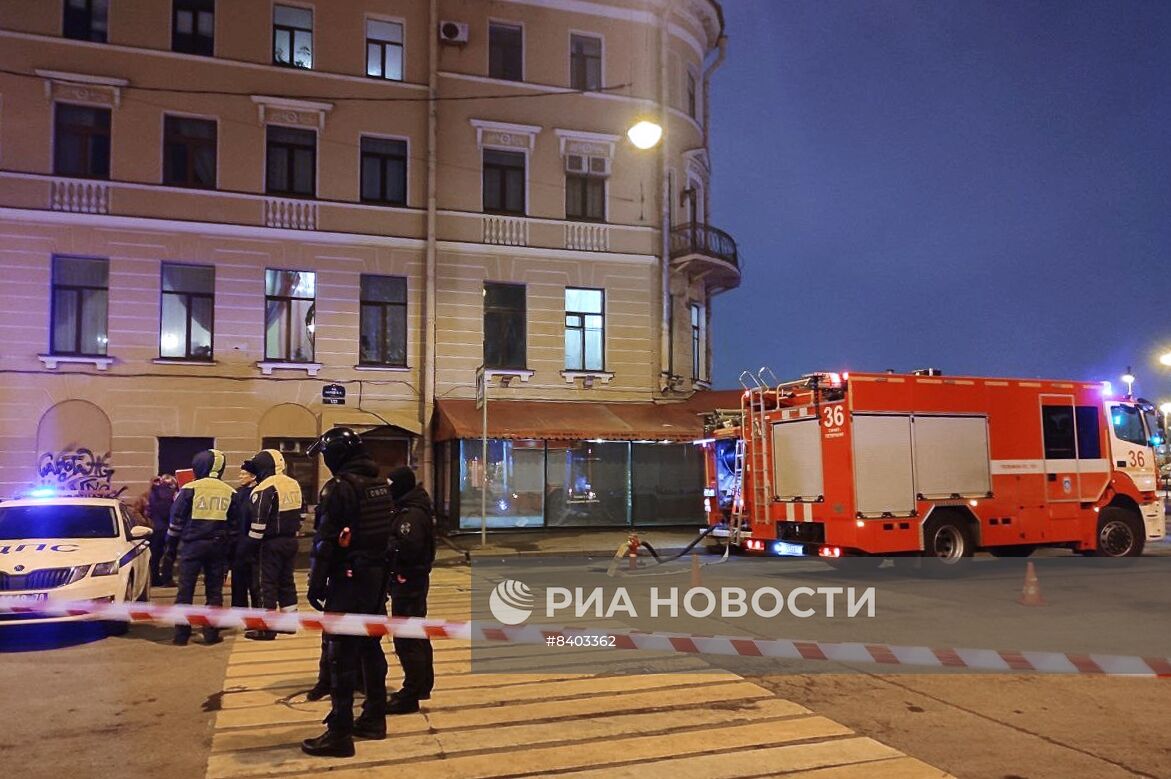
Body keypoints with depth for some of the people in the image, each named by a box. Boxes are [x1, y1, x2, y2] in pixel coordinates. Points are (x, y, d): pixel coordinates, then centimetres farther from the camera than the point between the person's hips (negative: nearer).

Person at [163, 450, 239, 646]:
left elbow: (176, 520, -3)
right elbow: (234, 525, 9)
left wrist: (171, 546, 6)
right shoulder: (230, 493, 5)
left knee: (185, 590, 4)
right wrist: (230, 549, 16)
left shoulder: (189, 489, -5)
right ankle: (211, 633, 8)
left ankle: (181, 635, 6)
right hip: (218, 547, 3)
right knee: (214, 591, 8)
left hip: (192, 544, -2)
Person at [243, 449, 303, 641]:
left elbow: (259, 521, -16)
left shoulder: (265, 488, -14)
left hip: (272, 543, -8)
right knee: (287, 580, 15)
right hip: (291, 540, 8)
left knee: (269, 583, -2)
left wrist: (252, 543, -9)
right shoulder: (294, 485, 11)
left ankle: (267, 628, 0)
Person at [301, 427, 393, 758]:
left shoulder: (340, 487, -14)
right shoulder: (382, 485, 10)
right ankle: (374, 718, 26)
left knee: (343, 653, -4)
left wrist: (316, 583, -11)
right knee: (370, 645, 17)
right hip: (377, 576, 8)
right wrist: (383, 573, 18)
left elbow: (326, 541, -17)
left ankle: (340, 733, -1)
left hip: (348, 578, -8)